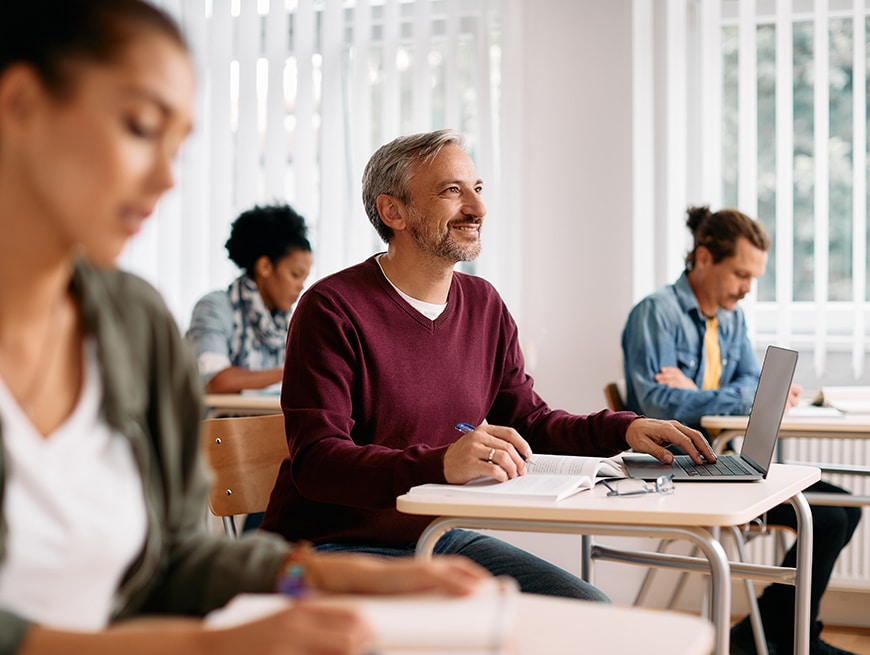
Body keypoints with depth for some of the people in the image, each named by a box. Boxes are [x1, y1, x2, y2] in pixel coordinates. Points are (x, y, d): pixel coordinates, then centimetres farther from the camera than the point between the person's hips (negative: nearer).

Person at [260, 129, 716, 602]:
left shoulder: (485, 305, 10)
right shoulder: (332, 309, -14)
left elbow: (528, 421, 16)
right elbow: (316, 460, -23)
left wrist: (624, 429, -3)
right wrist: (440, 465, -40)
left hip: (442, 537, 7)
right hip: (337, 545, -7)